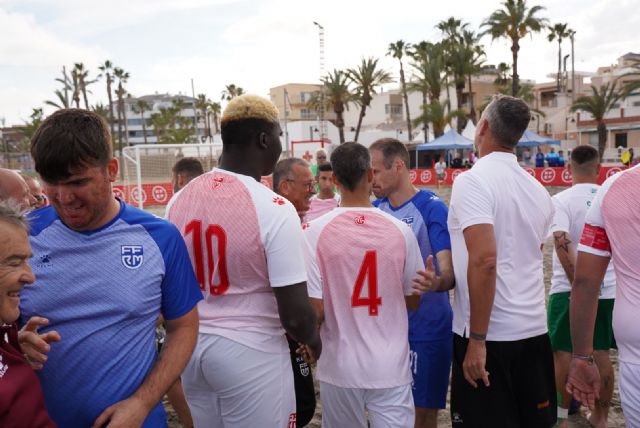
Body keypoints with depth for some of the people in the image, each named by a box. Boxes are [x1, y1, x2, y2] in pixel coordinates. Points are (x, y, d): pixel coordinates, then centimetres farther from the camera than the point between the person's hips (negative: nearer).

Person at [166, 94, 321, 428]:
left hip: (191, 346, 6)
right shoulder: (274, 209, -20)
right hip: (252, 352, -6)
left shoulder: (179, 200, -2)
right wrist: (314, 342, 1)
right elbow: (295, 315, -19)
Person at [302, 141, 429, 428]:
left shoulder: (316, 231, -12)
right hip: (391, 367, 0)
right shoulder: (400, 230, -7)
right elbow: (413, 301, 4)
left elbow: (315, 309, -13)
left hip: (340, 367, 0)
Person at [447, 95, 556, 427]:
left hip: (489, 335, -7)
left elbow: (484, 260, -24)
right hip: (534, 330, 7)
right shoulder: (538, 189, 9)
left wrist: (477, 339, -20)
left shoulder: (472, 180, -13)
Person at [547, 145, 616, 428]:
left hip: (568, 289, -4)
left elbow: (562, 244, -23)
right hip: (607, 290, 4)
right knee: (601, 353, 14)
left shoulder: (561, 200, -11)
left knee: (562, 352, 7)